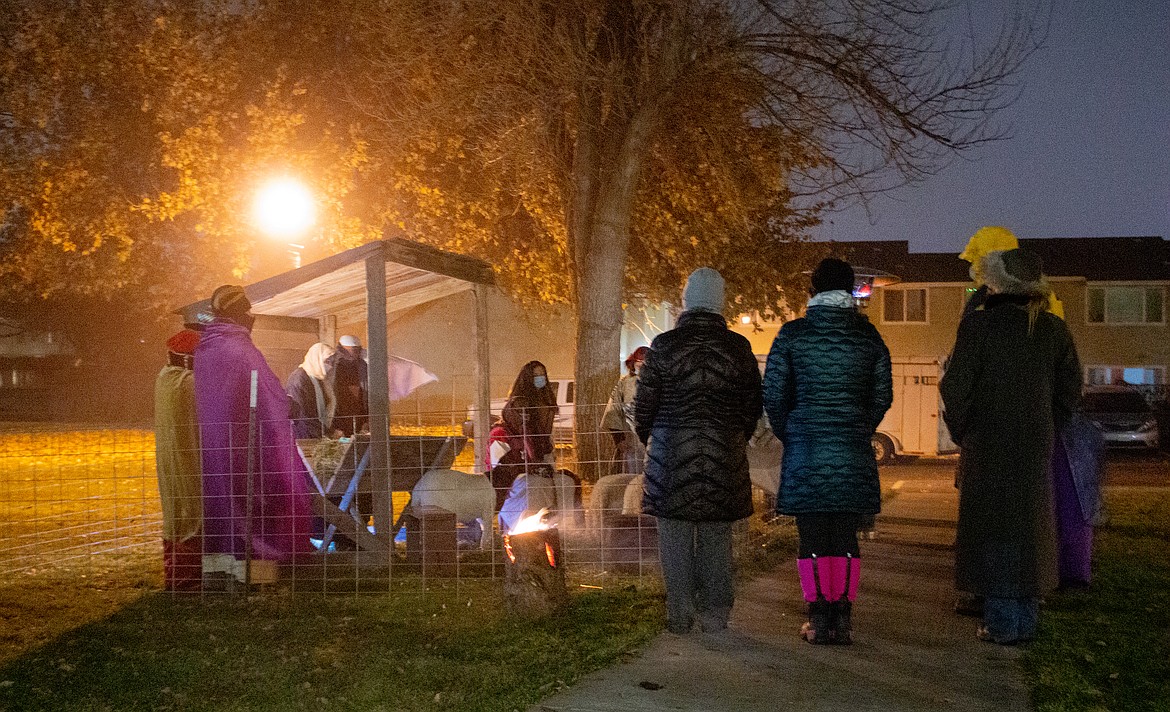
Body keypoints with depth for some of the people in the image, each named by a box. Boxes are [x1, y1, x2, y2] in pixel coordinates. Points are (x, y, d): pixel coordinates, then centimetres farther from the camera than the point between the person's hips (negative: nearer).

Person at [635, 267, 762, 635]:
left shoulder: (663, 345, -6)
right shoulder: (738, 348, -1)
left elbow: (644, 404, -1)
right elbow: (753, 406, 6)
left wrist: (647, 438, 18)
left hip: (671, 454, -1)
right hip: (724, 459, 2)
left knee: (675, 536, 7)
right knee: (717, 537, 10)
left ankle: (680, 616, 10)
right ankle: (715, 615, 15)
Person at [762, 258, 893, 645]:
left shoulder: (792, 334, -3)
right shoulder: (869, 336, 3)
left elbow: (774, 395, -1)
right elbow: (882, 396, 7)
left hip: (805, 451, -2)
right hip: (853, 454, 2)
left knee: (812, 537, 5)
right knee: (846, 537, 9)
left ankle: (819, 620, 6)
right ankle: (843, 619, 9)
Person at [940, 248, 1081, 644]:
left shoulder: (978, 325, -13)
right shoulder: (1053, 328, 3)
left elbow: (955, 388, -12)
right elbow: (1069, 391, 8)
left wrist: (961, 434, 1)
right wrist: (1044, 433, 15)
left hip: (987, 447, -5)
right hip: (1036, 447, 5)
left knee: (992, 531, 4)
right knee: (1030, 529, 14)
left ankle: (1001, 624, 6)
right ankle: (1026, 622, 21)